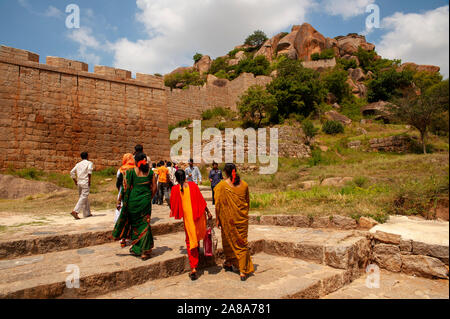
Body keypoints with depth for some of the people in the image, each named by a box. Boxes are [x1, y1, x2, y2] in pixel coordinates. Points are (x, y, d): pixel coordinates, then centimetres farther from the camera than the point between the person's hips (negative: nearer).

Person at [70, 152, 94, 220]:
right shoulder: (89, 163, 0)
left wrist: (75, 181, 17)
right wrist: (89, 179, -16)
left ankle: (87, 214, 17)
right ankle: (75, 211, -20)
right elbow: (89, 169, -20)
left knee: (85, 198, 13)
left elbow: (72, 172, 12)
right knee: (83, 198, -7)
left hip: (79, 183, 6)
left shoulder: (78, 164, 16)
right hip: (86, 183, -6)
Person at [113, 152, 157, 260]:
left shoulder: (131, 172, -7)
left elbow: (126, 187, -6)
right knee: (144, 224, 9)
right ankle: (145, 251, 11)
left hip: (133, 200, -1)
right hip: (145, 201, 1)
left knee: (135, 224, 16)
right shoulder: (150, 172, 0)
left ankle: (136, 249, 29)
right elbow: (154, 188, 2)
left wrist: (120, 199, 6)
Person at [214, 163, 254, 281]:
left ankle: (229, 264, 36)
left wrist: (217, 219, 1)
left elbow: (218, 204, -8)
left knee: (229, 241, 19)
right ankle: (243, 271, 6)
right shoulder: (244, 184, -1)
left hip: (228, 219, -2)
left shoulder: (222, 185, -11)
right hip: (242, 218, 2)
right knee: (242, 243, 7)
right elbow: (248, 202, 8)